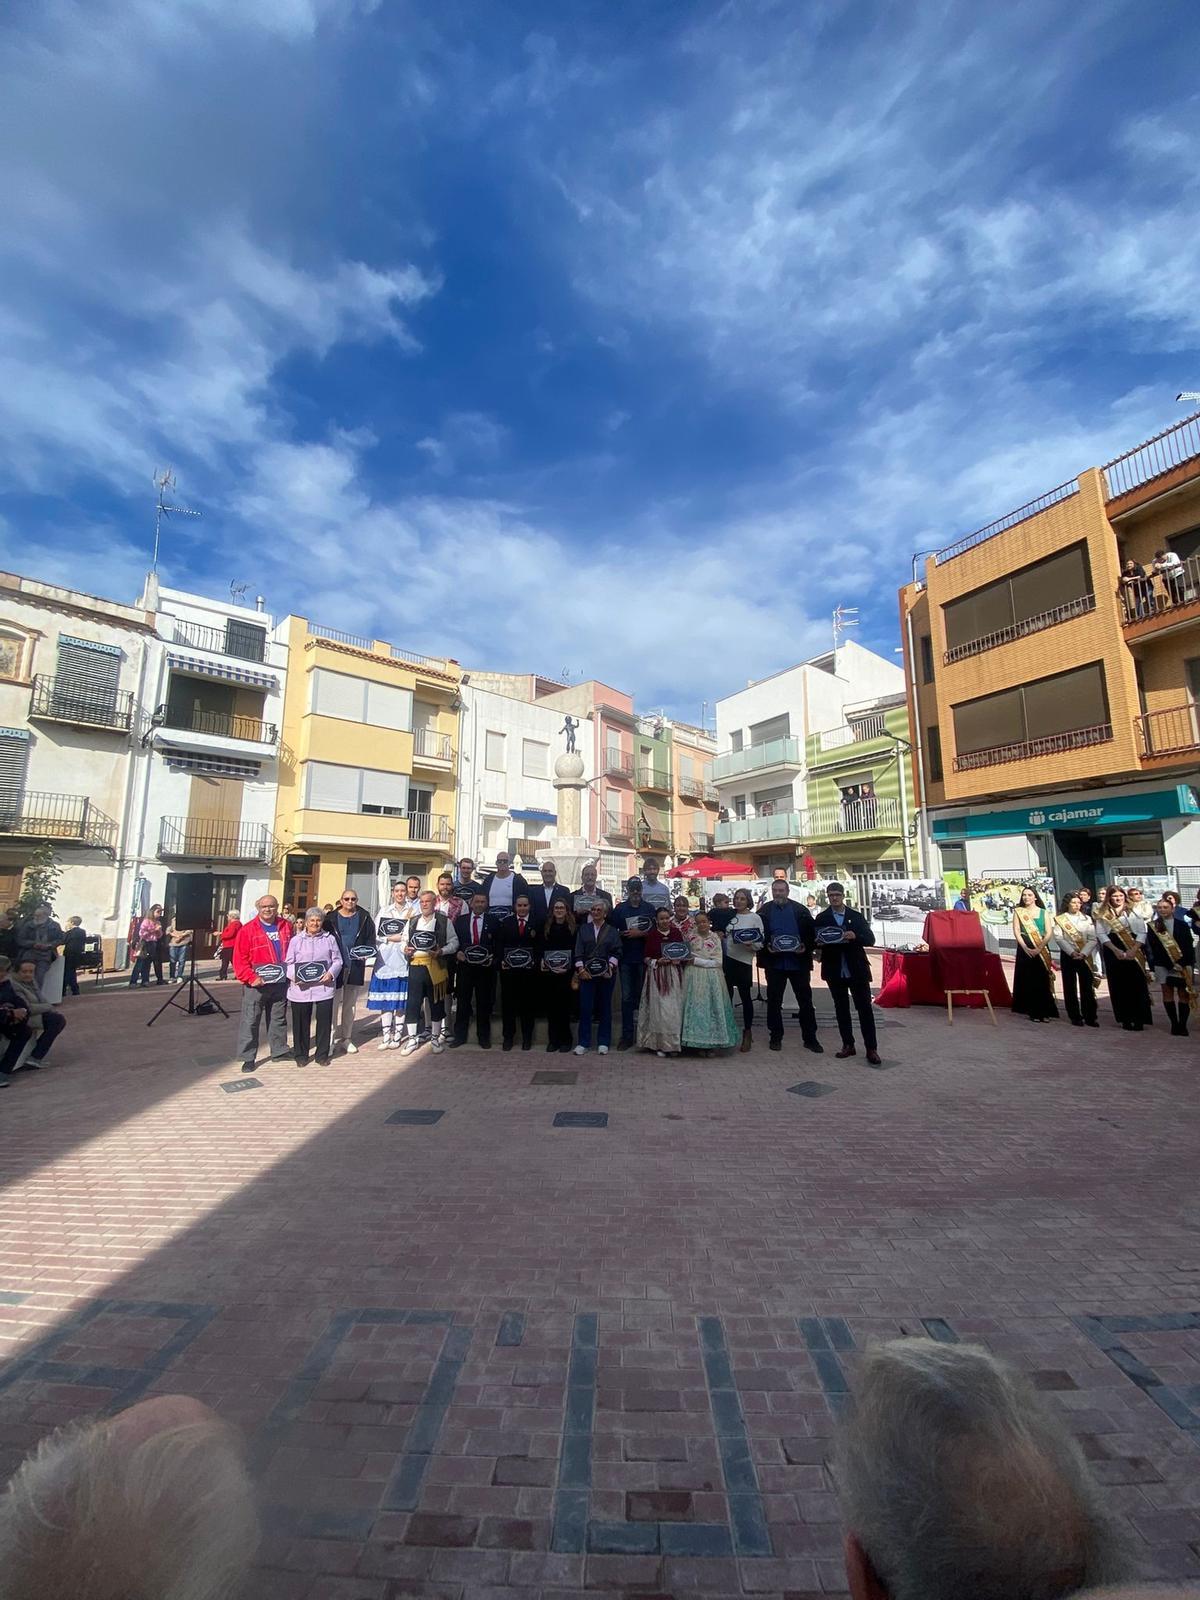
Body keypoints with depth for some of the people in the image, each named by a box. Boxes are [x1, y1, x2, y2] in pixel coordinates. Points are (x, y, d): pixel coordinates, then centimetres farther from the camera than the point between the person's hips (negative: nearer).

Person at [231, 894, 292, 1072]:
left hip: (280, 983, 4)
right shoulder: (247, 930, -8)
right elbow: (240, 958, -11)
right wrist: (251, 978, -20)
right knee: (250, 1021, 2)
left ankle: (279, 1051, 27)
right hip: (256, 984, -4)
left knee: (279, 1018, 14)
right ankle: (248, 1058, 13)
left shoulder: (285, 927, 6)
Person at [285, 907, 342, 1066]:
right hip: (300, 988, 0)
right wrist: (293, 975, -13)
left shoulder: (329, 939, 8)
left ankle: (322, 1055, 18)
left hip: (324, 986, 0)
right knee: (301, 1023, 8)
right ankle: (301, 1055, 24)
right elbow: (289, 962, 6)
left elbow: (337, 960, 7)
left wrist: (331, 973, -11)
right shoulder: (296, 940, 8)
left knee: (324, 1022, 4)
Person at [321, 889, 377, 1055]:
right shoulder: (331, 918, 0)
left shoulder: (364, 917, 4)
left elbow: (371, 937, 8)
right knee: (335, 1002, 0)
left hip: (356, 966, 2)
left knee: (350, 1004, 10)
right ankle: (335, 1037, 10)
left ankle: (347, 1038, 20)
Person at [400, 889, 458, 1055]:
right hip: (415, 966, 2)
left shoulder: (444, 921, 1)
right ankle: (412, 1039, 15)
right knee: (412, 1002, 2)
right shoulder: (412, 921, 13)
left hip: (435, 967, -2)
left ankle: (436, 1038, 22)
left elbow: (454, 942, 0)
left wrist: (441, 951, -15)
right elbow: (405, 940, 18)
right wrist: (405, 948, -3)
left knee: (436, 1003, 7)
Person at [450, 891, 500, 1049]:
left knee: (484, 1003, 7)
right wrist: (457, 953, -12)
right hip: (464, 966, 1)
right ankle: (460, 1035, 20)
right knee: (463, 1002, 8)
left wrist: (493, 957, -14)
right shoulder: (460, 920, 7)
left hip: (485, 967, -1)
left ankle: (483, 1037, 19)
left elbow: (498, 945, 1)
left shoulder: (494, 921, 3)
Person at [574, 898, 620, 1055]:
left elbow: (616, 952, 1)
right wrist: (580, 968, -8)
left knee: (605, 1007, 6)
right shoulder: (583, 929, 9)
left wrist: (610, 966, -13)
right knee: (585, 1007, -1)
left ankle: (603, 1043, 16)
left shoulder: (612, 931, 7)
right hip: (586, 973, 0)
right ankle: (583, 1043, 9)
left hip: (605, 973, 0)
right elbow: (578, 951, 3)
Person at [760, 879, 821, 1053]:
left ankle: (810, 1038, 19)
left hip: (799, 962, 0)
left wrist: (806, 947, -14)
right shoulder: (764, 911, 1)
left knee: (805, 1000, 7)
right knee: (774, 1001, 8)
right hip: (774, 962, 0)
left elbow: (812, 932, 1)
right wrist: (766, 947, -15)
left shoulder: (801, 910, 1)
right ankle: (775, 1037, 21)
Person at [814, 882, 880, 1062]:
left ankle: (871, 1048, 7)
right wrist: (819, 943, -18)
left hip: (857, 969, -1)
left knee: (865, 1008, 0)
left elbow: (870, 939, -1)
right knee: (841, 1008, 9)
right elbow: (815, 941, 5)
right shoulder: (821, 918, 5)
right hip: (835, 971, 1)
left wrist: (855, 936, -19)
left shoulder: (857, 916, 4)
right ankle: (848, 1045, 20)